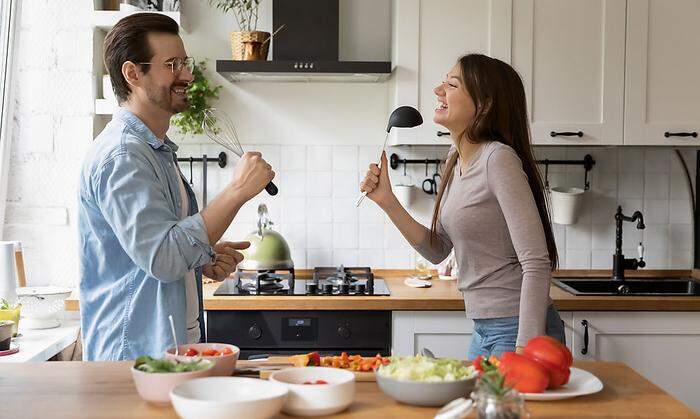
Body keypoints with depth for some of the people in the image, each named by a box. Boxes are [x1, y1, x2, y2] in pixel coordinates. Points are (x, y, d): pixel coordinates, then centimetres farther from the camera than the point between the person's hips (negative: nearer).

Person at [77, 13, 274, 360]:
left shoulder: (158, 150, 15)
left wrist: (204, 260, 5)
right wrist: (236, 192, -25)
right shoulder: (121, 156, -18)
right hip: (136, 354, -9)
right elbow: (162, 258, -27)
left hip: (173, 343, 10)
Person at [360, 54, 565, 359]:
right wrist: (387, 202, 0)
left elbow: (536, 264, -22)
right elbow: (438, 251, 10)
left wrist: (525, 350, -27)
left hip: (518, 331, -9)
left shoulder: (499, 158, -19)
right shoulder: (456, 160, 8)